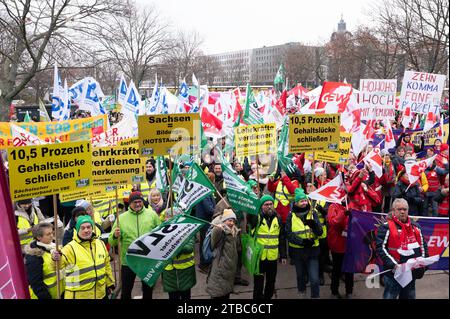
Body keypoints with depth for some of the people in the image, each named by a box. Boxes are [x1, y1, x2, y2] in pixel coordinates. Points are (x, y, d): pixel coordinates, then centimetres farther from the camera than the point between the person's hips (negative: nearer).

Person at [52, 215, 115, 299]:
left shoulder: (100, 244, 3)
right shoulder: (71, 248, -13)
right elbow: (59, 264, -24)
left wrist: (109, 283, 19)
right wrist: (56, 259, -45)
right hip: (79, 295, -5)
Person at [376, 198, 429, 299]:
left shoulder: (415, 227, 11)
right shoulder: (386, 227, -9)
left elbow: (423, 245, 18)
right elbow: (380, 248, -14)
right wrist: (393, 264, -23)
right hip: (394, 273, -6)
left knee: (409, 296, 19)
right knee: (390, 296, 3)